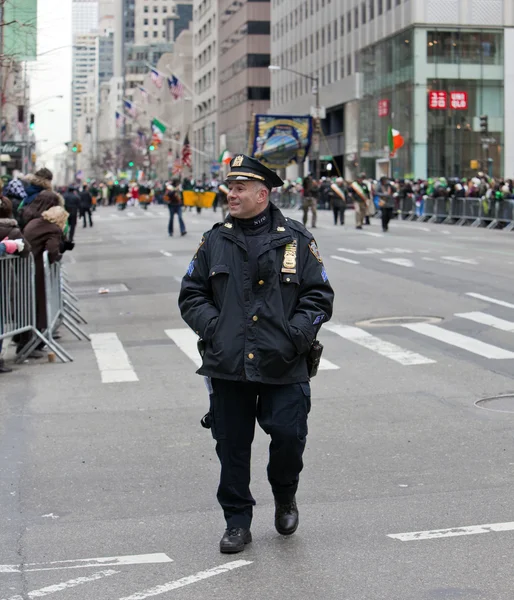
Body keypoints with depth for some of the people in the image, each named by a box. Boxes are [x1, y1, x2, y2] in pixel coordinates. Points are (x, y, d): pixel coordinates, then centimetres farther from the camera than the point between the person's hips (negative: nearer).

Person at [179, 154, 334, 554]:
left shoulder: (296, 240, 3)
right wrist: (213, 328, -5)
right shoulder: (215, 242, 9)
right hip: (228, 366, 2)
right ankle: (237, 522, 21)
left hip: (282, 367, -2)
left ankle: (285, 495, 26)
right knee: (232, 446, 6)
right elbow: (191, 295, 12)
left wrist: (295, 334, -10)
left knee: (288, 435, -6)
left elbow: (320, 295, 4)